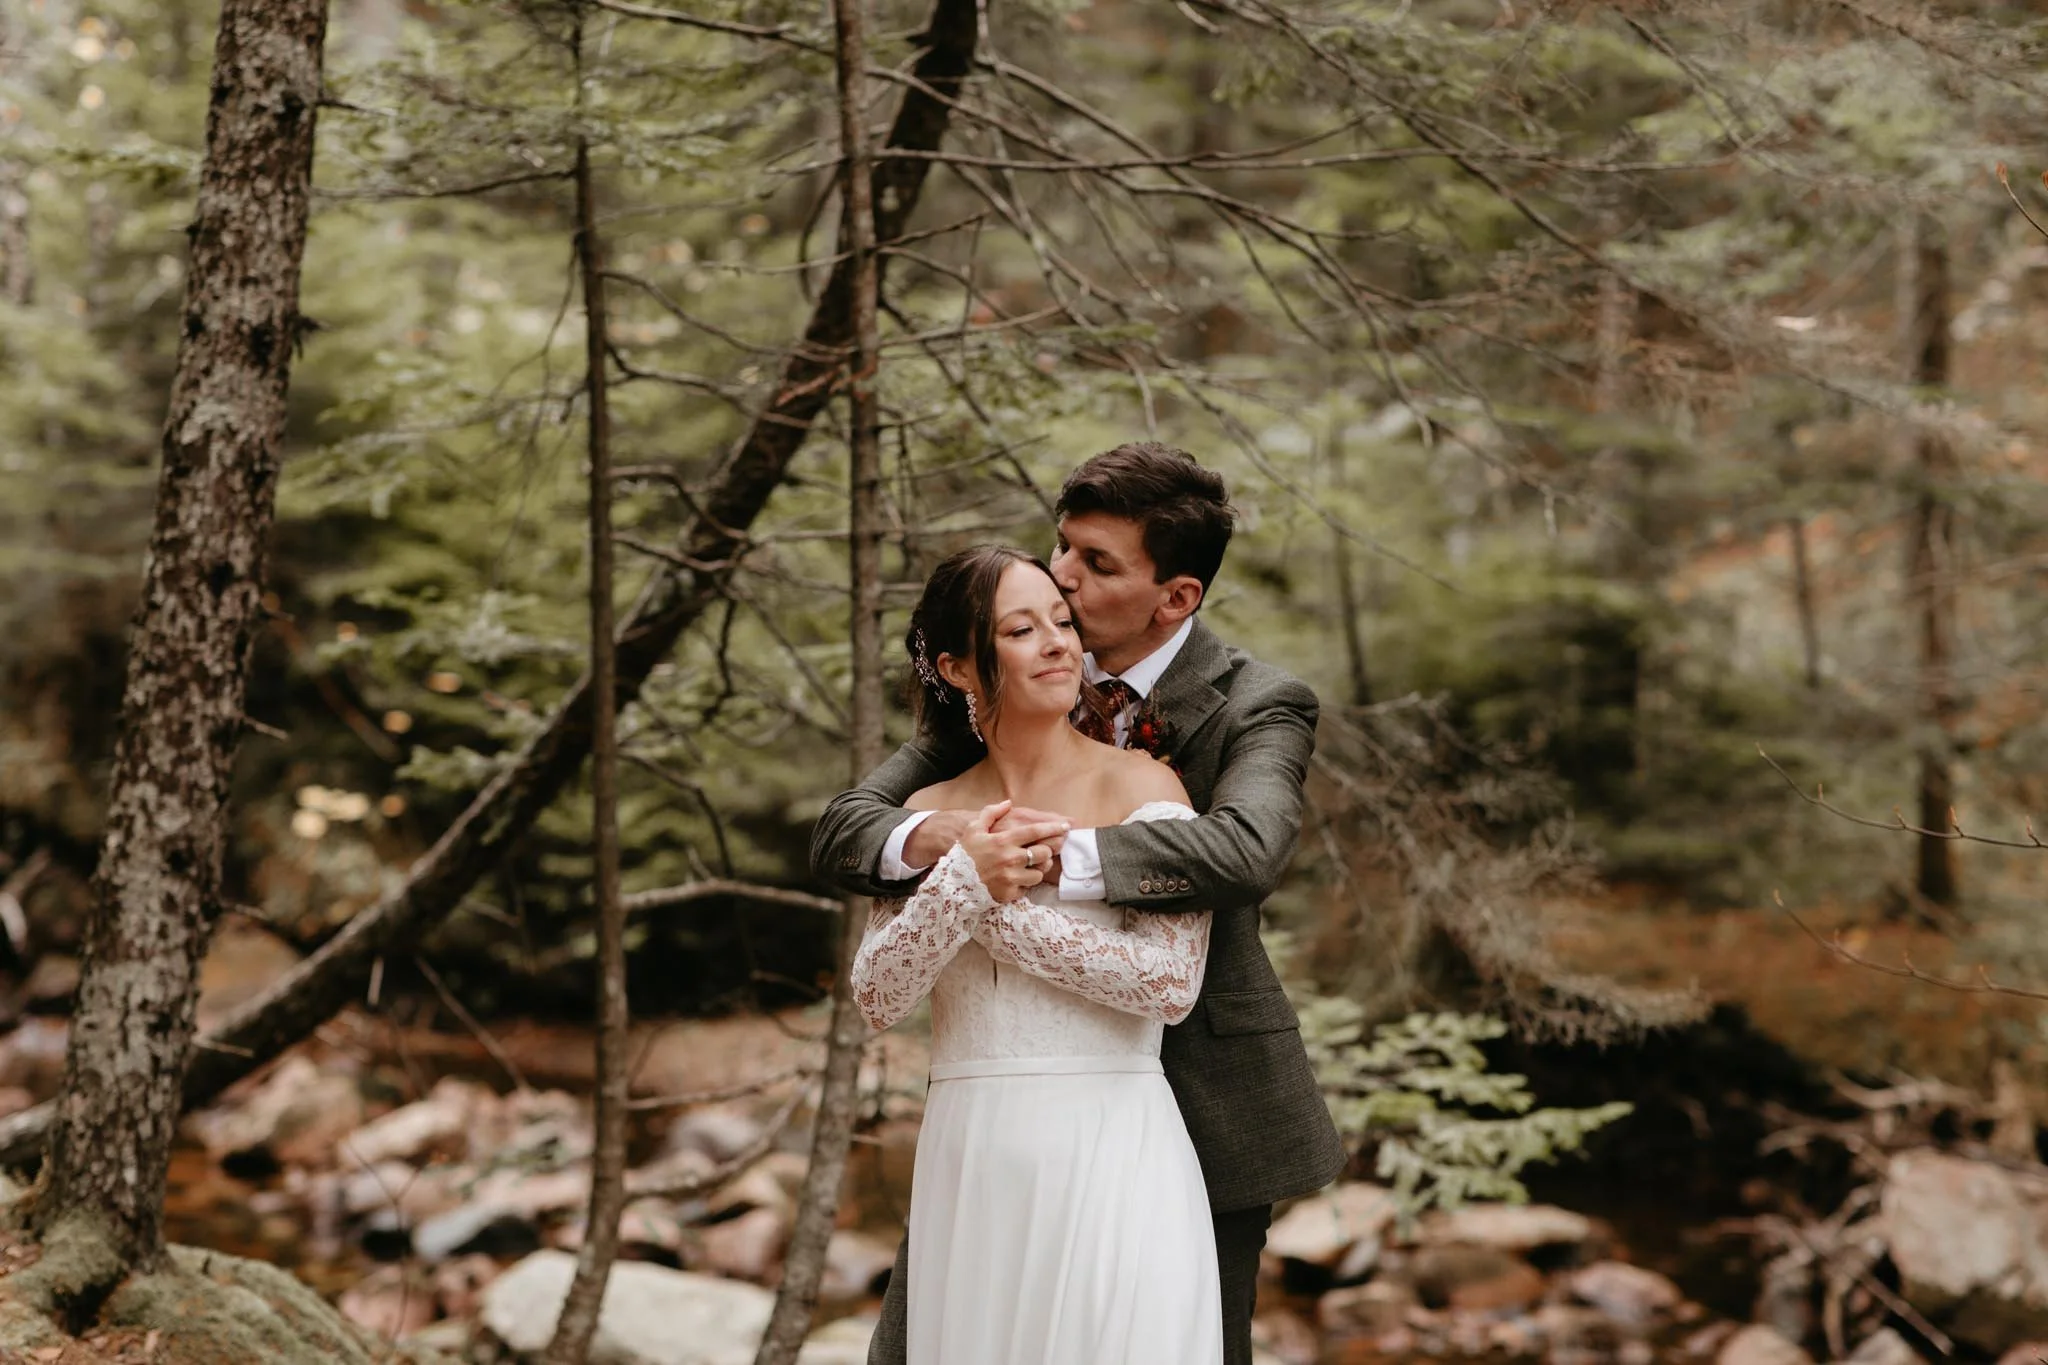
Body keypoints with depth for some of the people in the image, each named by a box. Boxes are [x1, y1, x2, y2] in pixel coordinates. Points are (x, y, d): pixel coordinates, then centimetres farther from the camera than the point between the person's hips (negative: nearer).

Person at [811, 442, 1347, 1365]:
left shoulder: (1257, 706, -10)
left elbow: (1247, 850, -31)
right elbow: (841, 832, -4)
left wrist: (1071, 857, -41)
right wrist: (928, 836, -27)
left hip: (1201, 1110, -3)